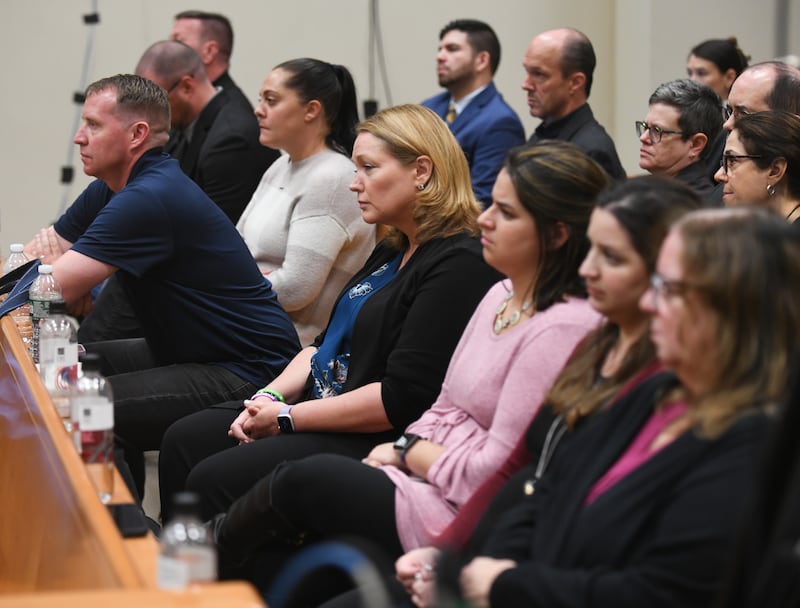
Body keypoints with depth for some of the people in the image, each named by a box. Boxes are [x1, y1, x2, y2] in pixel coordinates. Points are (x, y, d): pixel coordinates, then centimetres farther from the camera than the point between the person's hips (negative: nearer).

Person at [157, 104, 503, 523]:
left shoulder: (460, 265, -17)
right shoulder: (393, 251, 16)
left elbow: (402, 398, -23)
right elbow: (327, 344, 21)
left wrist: (288, 418, -15)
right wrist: (270, 397, 2)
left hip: (376, 443, -10)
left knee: (215, 479, -19)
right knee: (183, 442, 3)